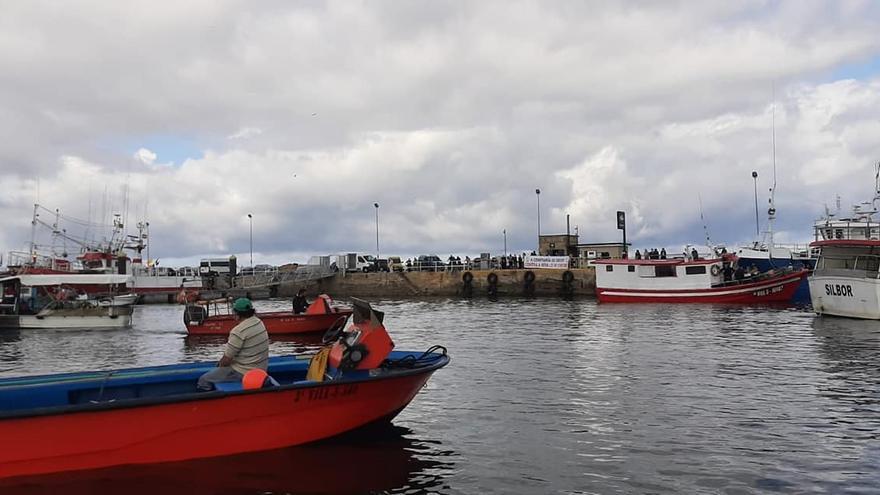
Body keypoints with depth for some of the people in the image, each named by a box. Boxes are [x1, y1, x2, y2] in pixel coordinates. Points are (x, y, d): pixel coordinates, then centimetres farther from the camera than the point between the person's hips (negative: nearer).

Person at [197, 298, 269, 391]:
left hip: (244, 373, -9)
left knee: (203, 380, 0)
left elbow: (227, 360, -17)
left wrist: (220, 364, 6)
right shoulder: (259, 322, 2)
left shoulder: (238, 331, -24)